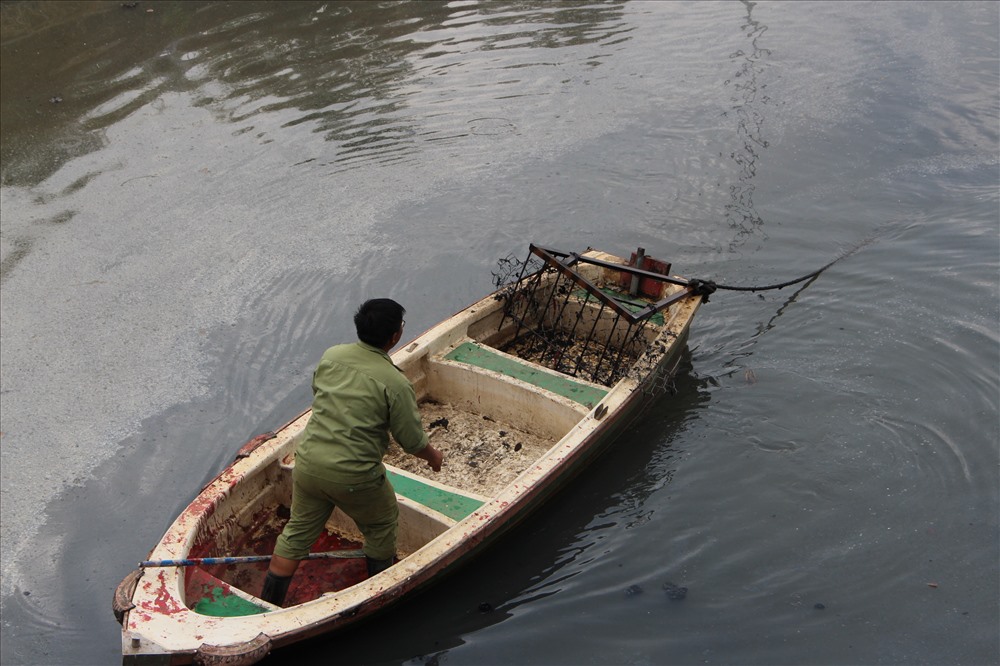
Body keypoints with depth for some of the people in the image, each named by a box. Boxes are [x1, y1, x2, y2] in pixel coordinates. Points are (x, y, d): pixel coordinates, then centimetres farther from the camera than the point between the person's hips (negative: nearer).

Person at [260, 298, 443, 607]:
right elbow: (413, 441, -9)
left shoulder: (331, 356, 0)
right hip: (354, 477, -5)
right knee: (382, 524, 23)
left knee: (297, 532, 21)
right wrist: (433, 456, 13)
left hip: (308, 463, 5)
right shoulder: (396, 384, -16)